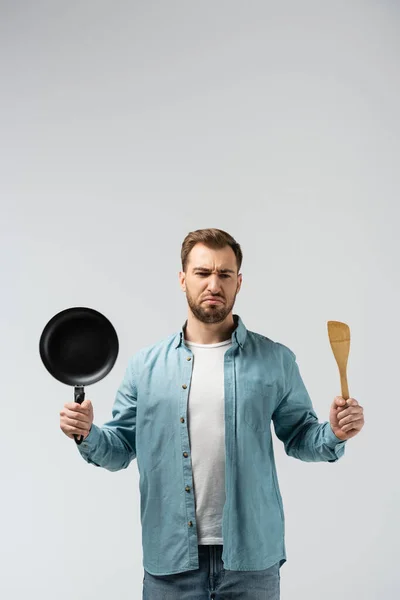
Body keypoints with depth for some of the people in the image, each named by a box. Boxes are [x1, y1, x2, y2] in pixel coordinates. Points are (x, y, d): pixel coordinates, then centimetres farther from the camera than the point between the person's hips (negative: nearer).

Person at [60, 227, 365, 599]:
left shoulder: (276, 360, 0)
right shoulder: (145, 364, 3)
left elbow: (299, 437, 5)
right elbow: (121, 449, 6)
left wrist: (333, 435, -14)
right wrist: (88, 436, -14)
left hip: (251, 555, 0)